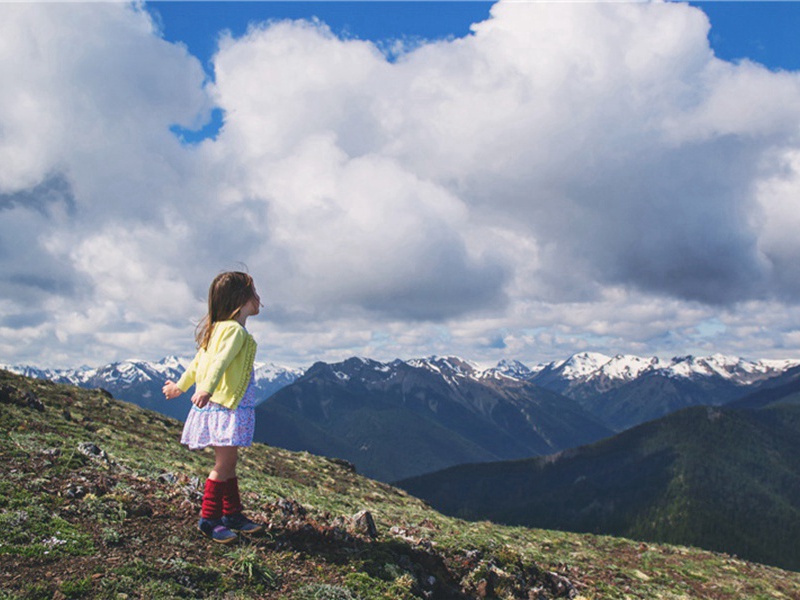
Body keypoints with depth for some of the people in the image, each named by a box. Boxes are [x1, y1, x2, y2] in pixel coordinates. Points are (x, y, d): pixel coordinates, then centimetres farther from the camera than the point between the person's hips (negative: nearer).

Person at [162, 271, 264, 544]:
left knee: (229, 462, 15)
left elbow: (198, 361, 23)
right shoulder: (235, 330, -15)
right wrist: (206, 389, -44)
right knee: (224, 463, -3)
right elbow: (220, 361, -31)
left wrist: (181, 386, 33)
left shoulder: (219, 328, 16)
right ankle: (208, 519, 5)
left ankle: (232, 514, 24)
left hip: (218, 406, 10)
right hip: (226, 407, -10)